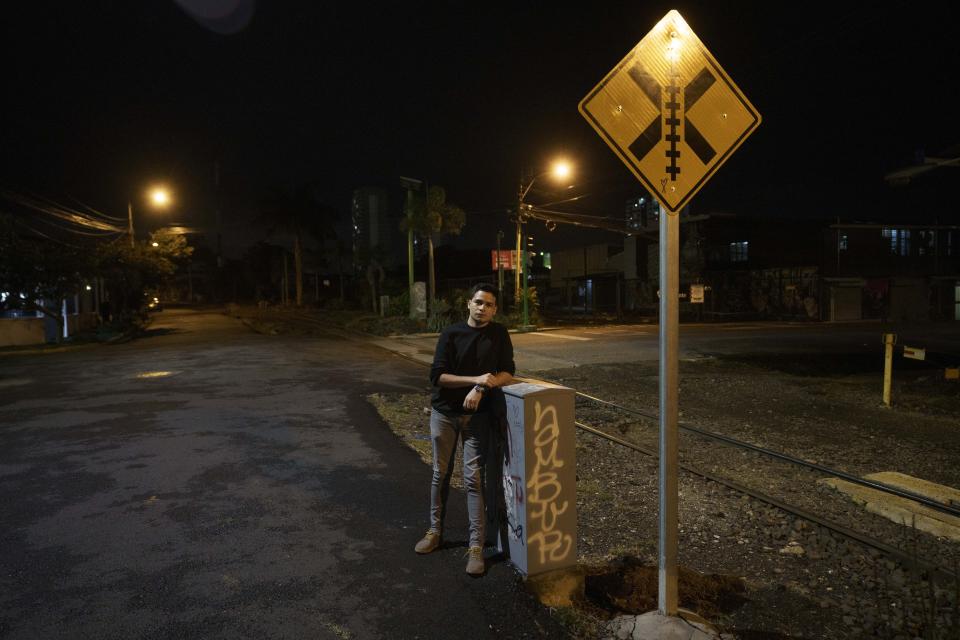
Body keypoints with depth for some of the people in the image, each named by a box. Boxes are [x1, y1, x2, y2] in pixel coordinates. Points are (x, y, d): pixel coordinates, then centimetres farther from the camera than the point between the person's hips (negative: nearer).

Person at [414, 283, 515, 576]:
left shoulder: (499, 334, -2)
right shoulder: (451, 333, -5)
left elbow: (507, 373, -7)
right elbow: (437, 376, -12)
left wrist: (481, 389, -24)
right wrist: (475, 379, -23)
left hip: (477, 415, -1)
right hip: (444, 413, 1)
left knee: (473, 477, -6)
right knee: (440, 474, 12)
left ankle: (476, 546, 0)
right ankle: (435, 531, 29)